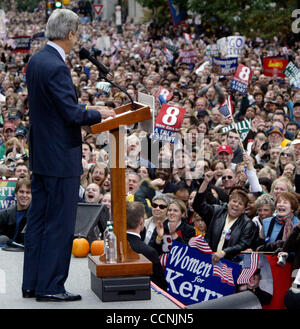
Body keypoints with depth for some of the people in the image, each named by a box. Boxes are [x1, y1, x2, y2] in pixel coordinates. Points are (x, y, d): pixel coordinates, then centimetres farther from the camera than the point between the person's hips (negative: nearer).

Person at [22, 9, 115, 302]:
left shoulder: (36, 61, 9)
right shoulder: (56, 67, -21)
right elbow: (72, 115, -21)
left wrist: (85, 109, 14)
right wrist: (98, 114, -4)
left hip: (40, 154, 10)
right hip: (61, 157, -10)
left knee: (37, 220, 13)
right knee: (59, 223, -1)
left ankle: (31, 283, 20)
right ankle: (50, 287, 5)